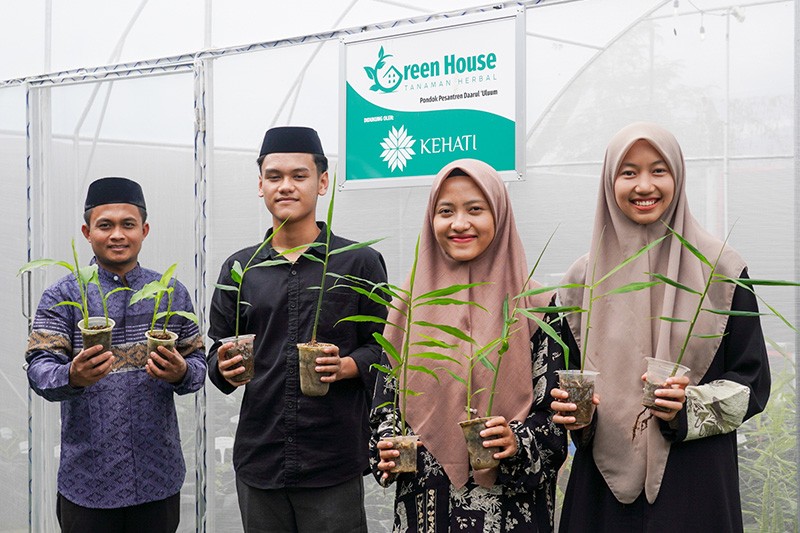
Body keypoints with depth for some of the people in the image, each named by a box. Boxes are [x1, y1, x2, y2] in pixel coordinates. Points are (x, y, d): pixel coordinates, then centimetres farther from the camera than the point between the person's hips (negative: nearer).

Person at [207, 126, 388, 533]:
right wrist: (224, 369, -6)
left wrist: (345, 366, -17)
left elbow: (383, 348, 2)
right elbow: (217, 351, 16)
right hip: (258, 461, 3)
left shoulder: (360, 262, 1)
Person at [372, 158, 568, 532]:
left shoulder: (535, 306, -4)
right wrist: (386, 448, -8)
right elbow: (386, 399, 9)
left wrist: (518, 441, -20)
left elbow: (553, 412, -3)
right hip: (425, 501, 2)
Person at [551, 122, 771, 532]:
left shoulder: (721, 271, -2)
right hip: (603, 483, 2)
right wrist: (571, 409, -9)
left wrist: (689, 408, -16)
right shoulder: (584, 278, 5)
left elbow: (752, 382, 0)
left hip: (695, 486, -2)